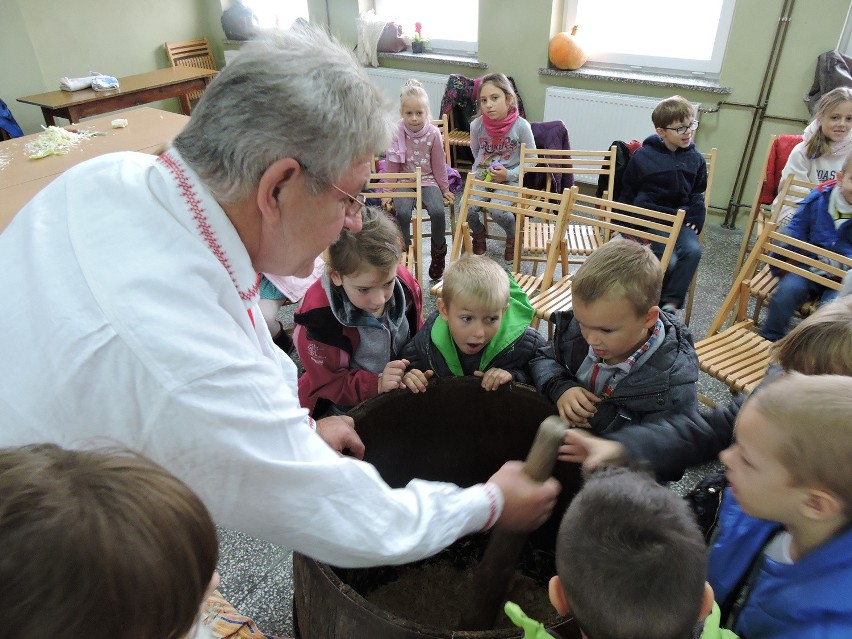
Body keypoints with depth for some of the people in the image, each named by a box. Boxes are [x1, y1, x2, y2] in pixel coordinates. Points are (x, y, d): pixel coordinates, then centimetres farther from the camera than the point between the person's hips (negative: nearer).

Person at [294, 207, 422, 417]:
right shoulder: (319, 317, -24)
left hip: (402, 396, 5)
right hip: (343, 410, -5)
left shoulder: (405, 283, -12)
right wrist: (377, 384, -26)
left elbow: (417, 338, 4)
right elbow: (327, 382, -14)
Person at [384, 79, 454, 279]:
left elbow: (439, 165, 6)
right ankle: (403, 252, -9)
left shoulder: (433, 134, -3)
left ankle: (438, 253, -4)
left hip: (428, 181, 1)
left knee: (438, 211, -26)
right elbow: (391, 166, 1)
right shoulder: (396, 134, -5)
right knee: (402, 213, -29)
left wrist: (445, 189, 10)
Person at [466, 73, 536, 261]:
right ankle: (478, 233, 16)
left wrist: (509, 174, -16)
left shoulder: (521, 126, -15)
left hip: (509, 179, -3)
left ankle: (513, 236, 7)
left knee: (497, 210, -28)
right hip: (481, 175, 3)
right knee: (467, 208, -20)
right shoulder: (477, 125, -8)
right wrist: (485, 168, 6)